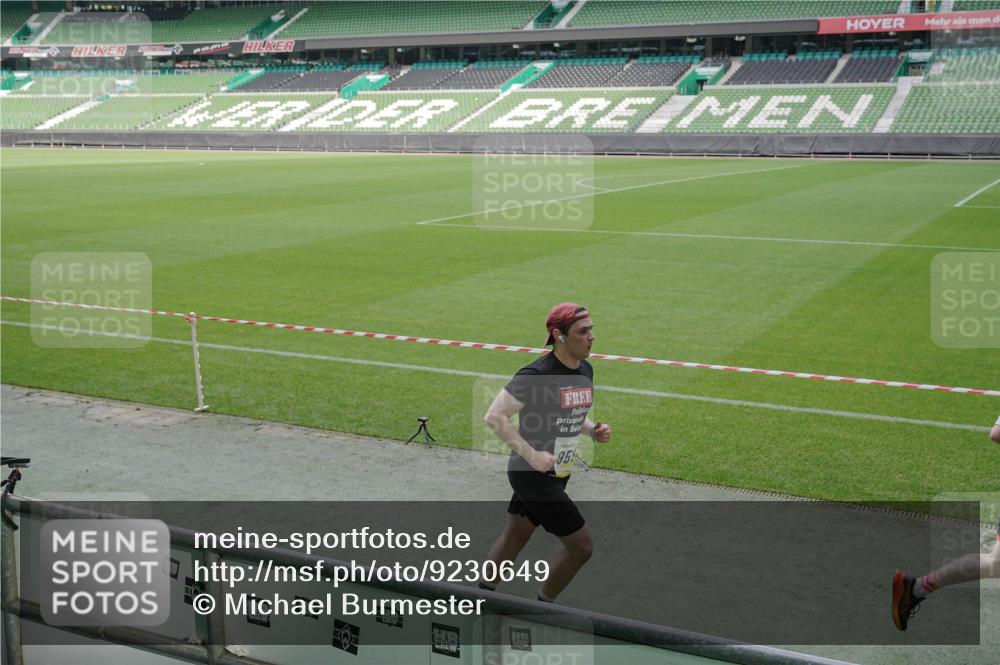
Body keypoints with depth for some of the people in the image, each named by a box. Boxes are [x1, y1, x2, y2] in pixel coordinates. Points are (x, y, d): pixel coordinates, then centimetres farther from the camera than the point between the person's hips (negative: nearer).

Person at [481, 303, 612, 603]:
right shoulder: (537, 375, -22)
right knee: (581, 546, -2)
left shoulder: (585, 370, 4)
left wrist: (593, 430, -2)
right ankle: (543, 605, 19)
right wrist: (532, 455, -26)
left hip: (556, 474, 8)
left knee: (514, 538, 20)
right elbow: (494, 416, -23)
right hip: (534, 476, -8)